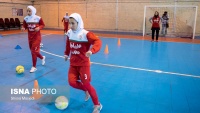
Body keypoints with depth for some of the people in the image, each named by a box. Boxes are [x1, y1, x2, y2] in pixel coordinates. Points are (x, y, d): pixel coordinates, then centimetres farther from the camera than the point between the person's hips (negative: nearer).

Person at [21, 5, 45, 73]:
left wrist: (39, 28, -21)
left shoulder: (38, 18, -12)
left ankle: (34, 67, 6)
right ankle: (42, 58, 44)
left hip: (37, 37, -5)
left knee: (34, 51, -7)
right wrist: (23, 28, -17)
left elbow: (43, 25, -1)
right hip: (30, 37, 5)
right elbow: (24, 26, 6)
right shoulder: (26, 19, -2)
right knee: (33, 51, 14)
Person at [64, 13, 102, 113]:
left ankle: (97, 105, 15)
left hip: (83, 64, -6)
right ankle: (86, 91, 28)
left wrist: (91, 51, -44)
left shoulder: (85, 34, -19)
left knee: (86, 84, -5)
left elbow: (98, 42, -29)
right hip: (73, 63, 6)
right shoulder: (69, 33, 1)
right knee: (72, 82, -6)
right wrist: (66, 54, 21)